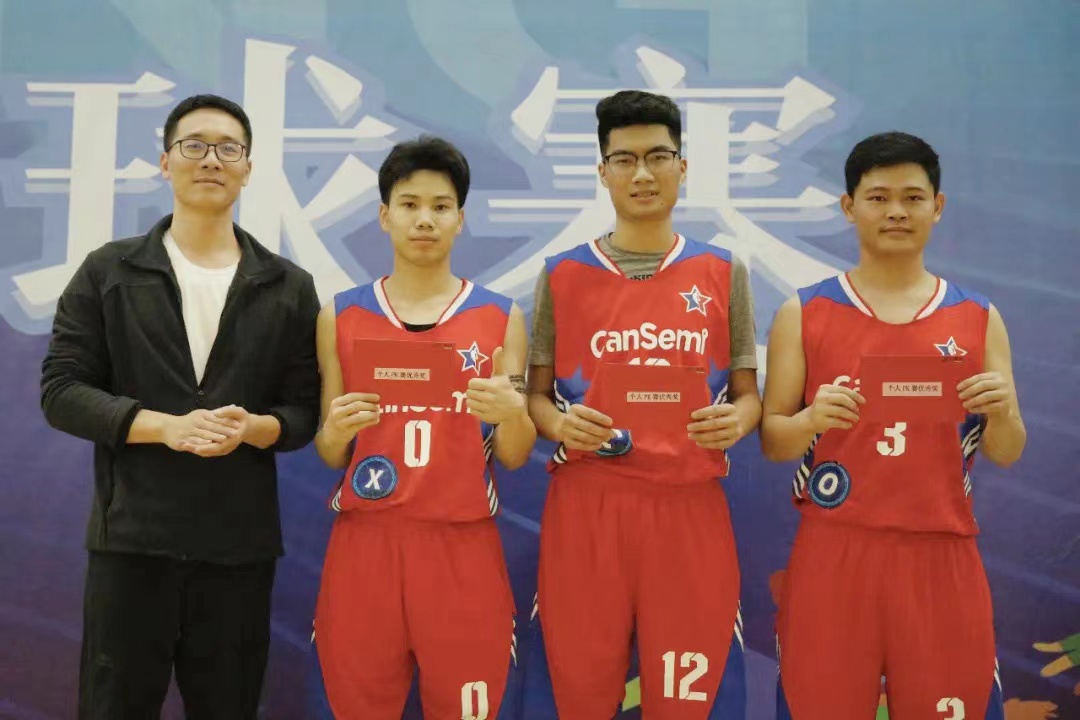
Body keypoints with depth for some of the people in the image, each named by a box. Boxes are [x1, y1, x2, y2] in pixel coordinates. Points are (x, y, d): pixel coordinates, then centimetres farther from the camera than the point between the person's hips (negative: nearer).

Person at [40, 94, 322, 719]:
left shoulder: (288, 287, 7)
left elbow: (305, 410, 6)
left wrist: (253, 427, -17)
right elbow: (61, 391, -1)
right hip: (131, 534, -1)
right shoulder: (107, 272, 4)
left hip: (241, 542, 1)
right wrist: (166, 426, -16)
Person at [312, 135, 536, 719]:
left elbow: (514, 457, 3)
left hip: (463, 545, 0)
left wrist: (512, 413, -17)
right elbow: (329, 457, 8)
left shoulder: (500, 316, 2)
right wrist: (335, 431, -13)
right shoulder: (340, 315, 4)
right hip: (365, 541, 1)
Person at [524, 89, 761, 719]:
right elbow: (534, 394, 8)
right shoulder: (561, 276, 5)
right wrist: (560, 424, -14)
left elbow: (748, 395, 9)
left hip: (690, 508, 0)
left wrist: (736, 421, -13)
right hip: (584, 509, 0)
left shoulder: (724, 274, 7)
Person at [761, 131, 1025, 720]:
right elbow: (772, 442, 1)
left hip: (942, 553, 2)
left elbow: (1006, 455, 8)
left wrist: (1002, 414, -14)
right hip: (834, 551, -1)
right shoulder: (804, 314, 1)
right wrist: (812, 420, -20)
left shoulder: (978, 317, 6)